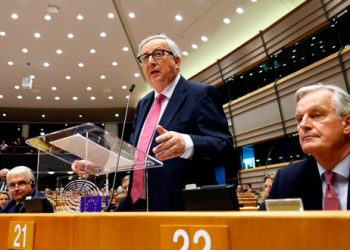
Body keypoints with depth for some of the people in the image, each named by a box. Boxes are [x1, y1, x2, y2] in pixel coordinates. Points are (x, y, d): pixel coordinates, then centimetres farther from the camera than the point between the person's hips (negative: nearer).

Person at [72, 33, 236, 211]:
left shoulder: (200, 94, -6)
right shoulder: (143, 104, 17)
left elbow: (224, 146, -16)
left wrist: (187, 145, -35)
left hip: (182, 208, -7)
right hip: (137, 206, 7)